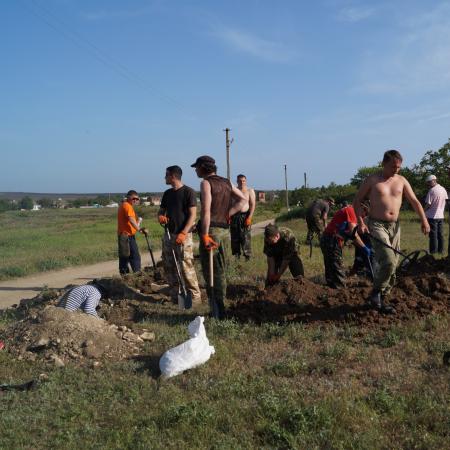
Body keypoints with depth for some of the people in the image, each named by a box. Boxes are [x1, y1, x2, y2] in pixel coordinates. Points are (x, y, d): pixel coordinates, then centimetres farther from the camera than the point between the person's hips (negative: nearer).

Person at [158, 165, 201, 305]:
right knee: (169, 267, 8)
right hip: (168, 235, 7)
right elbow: (161, 210, 21)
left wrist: (183, 233, -21)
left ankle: (195, 297, -1)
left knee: (186, 268, -9)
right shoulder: (167, 193, 14)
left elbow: (193, 215, -11)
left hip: (183, 236, -7)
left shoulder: (188, 192, -7)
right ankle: (175, 296, 18)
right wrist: (160, 216, -4)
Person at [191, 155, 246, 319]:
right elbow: (243, 199, 9)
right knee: (219, 270, 16)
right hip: (224, 228, 8)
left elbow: (206, 210, -18)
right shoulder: (226, 182, 13)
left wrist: (205, 234, -18)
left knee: (209, 271, -2)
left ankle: (217, 312, 0)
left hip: (211, 229, -8)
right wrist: (227, 215, 6)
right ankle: (220, 308, 24)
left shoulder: (206, 183, -9)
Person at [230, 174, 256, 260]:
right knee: (234, 238, 4)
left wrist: (249, 217, -15)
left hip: (245, 216, -3)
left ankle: (247, 256, -3)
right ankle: (236, 257, 13)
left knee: (246, 238, -8)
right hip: (234, 216, 3)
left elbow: (253, 205, -5)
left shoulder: (250, 191, 2)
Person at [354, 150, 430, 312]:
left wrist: (424, 220, -1)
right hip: (377, 225, -5)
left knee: (392, 265, 5)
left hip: (394, 226, 5)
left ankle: (379, 301, 17)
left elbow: (414, 201, 11)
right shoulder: (372, 180, -2)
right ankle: (376, 293, -4)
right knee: (388, 261, -21)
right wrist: (361, 222, -11)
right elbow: (357, 201, 0)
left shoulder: (401, 180, 9)